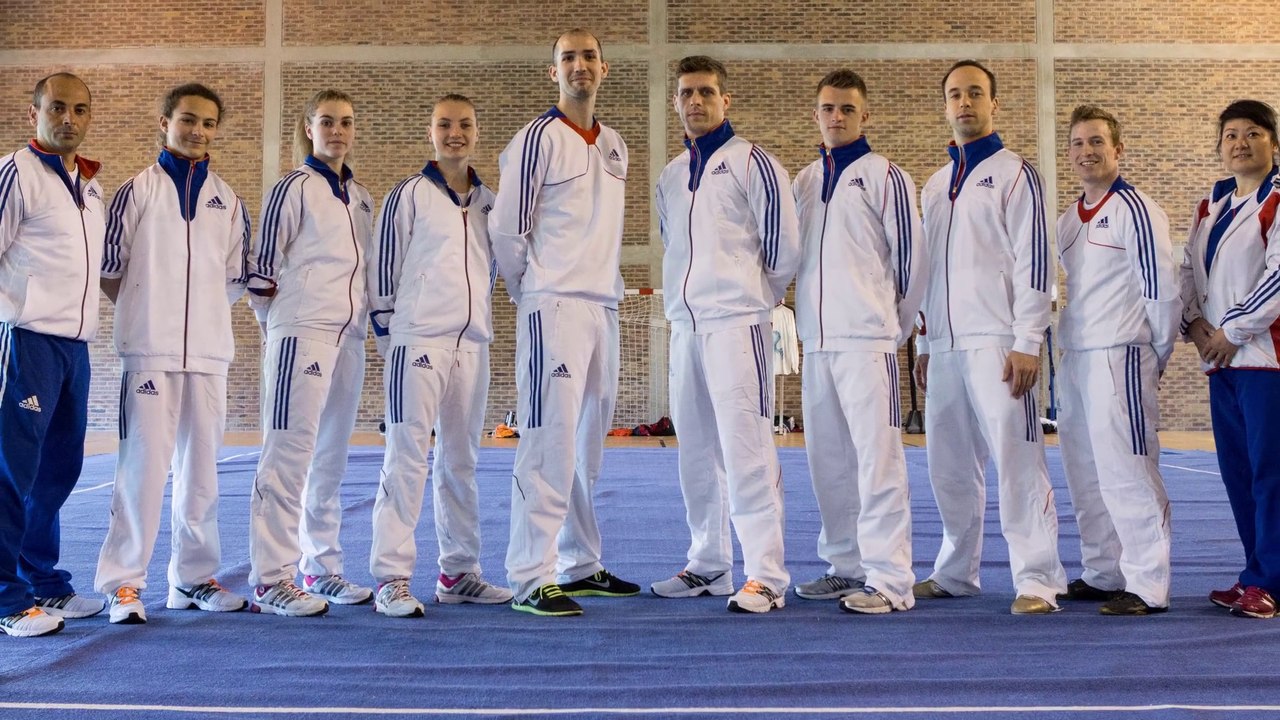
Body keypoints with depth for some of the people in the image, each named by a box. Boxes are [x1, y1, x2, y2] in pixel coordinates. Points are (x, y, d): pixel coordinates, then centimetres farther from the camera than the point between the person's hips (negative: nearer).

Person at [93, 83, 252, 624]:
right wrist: (148, 313, 6)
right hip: (150, 350, -3)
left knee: (201, 468, 7)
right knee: (143, 463, -8)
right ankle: (124, 583, 1)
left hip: (209, 351, 3)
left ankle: (193, 578, 16)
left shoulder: (229, 202, 12)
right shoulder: (138, 191, 4)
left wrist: (201, 312, 9)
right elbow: (109, 271, 5)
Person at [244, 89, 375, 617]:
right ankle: (270, 579, -4)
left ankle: (321, 569, 19)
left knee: (331, 457, 10)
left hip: (349, 336, 7)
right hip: (302, 332, -7)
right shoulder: (294, 188, -3)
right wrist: (278, 318, 2)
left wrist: (370, 316, 14)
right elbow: (262, 263, -5)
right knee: (290, 452, -8)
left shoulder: (361, 196, 16)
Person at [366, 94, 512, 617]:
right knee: (407, 457, -7)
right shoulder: (408, 196, 0)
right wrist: (387, 337, -3)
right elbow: (382, 268, -1)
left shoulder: (489, 202, 14)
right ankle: (391, 580, -2)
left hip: (472, 344, 5)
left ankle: (459, 573, 20)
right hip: (418, 341, -5)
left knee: (461, 461, 11)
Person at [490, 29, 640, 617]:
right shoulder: (538, 139, -5)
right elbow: (507, 228, -6)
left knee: (587, 444, 12)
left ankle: (580, 565, 21)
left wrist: (604, 285, 14)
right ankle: (531, 579, -5)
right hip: (554, 306, -7)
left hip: (603, 305, 7)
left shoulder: (615, 146, 16)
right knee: (549, 441, -10)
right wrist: (534, 290, 2)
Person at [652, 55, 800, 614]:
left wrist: (751, 295, 6)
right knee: (696, 449, 11)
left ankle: (766, 576, -6)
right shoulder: (670, 177, 16)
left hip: (736, 322, -7)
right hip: (685, 324, 7)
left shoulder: (751, 163, -3)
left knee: (745, 447, -11)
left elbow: (785, 246, -4)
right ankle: (708, 566, 22)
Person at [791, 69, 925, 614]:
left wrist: (893, 323, 5)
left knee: (877, 457, -8)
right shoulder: (805, 181, 16)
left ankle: (889, 581, -4)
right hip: (817, 340, 7)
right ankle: (846, 566, 23)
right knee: (827, 459, 11)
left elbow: (910, 257, -2)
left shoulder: (884, 176, -2)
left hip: (867, 340, -7)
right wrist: (812, 315, 17)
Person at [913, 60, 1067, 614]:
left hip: (996, 342, -6)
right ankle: (956, 572, 22)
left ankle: (1037, 580, -2)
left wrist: (1026, 343, -14)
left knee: (1015, 457, -8)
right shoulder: (935, 186, 19)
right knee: (948, 463, 10)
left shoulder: (1014, 173, 0)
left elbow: (1033, 260, -7)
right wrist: (922, 344, 16)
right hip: (944, 345, 6)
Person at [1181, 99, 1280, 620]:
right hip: (1221, 359, 7)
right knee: (1236, 470, 10)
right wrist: (1193, 321, 1)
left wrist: (1233, 329, -13)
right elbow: (1189, 267, 17)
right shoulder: (1209, 206, 16)